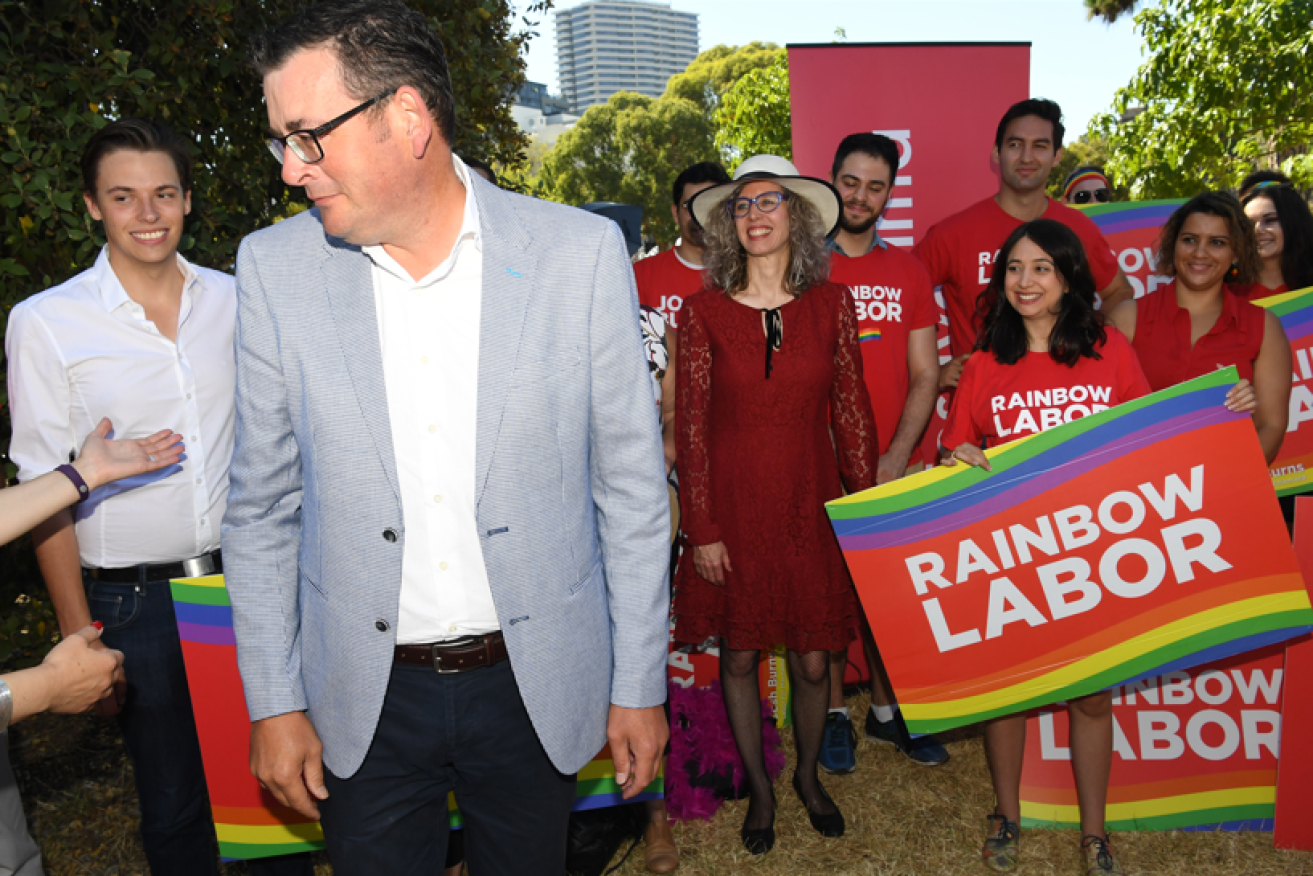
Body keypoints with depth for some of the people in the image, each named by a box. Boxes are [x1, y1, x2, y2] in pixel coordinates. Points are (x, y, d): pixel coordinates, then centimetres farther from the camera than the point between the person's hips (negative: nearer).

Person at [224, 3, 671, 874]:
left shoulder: (581, 253, -10)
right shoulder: (276, 266, -5)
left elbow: (631, 486, -4)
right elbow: (263, 507, 3)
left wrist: (639, 686, -1)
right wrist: (274, 702, 3)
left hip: (534, 686, 0)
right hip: (363, 701, 1)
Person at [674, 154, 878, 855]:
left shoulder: (831, 305, 1)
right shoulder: (704, 311, -4)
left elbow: (851, 412, 4)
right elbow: (690, 427, -4)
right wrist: (702, 528, -6)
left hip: (810, 506, 1)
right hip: (733, 507, -1)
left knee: (813, 661, 9)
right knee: (739, 656, 11)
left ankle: (808, 775, 38)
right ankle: (760, 788, 34)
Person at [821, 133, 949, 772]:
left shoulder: (907, 270, 9)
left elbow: (924, 375, 6)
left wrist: (896, 456, -8)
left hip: (893, 465, 3)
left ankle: (886, 708, 26)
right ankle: (834, 713, 21)